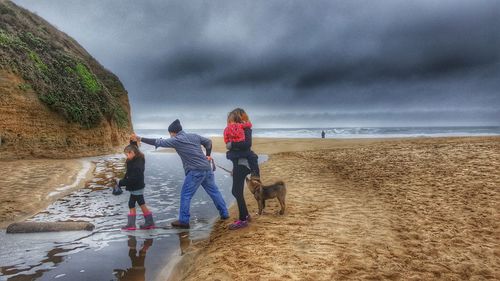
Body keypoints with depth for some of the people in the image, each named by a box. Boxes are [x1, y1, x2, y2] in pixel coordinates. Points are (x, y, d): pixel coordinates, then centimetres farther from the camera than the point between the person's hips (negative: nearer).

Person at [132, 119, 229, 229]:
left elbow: (158, 142, -3)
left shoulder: (176, 140, -4)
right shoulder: (194, 136, 14)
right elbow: (208, 142, 22)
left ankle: (183, 221, 5)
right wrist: (207, 155, 21)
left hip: (195, 171, -7)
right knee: (214, 191, 16)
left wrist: (140, 139, 3)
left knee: (185, 195, 3)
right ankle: (224, 213, 24)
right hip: (207, 168, 7)